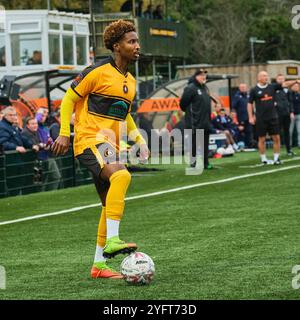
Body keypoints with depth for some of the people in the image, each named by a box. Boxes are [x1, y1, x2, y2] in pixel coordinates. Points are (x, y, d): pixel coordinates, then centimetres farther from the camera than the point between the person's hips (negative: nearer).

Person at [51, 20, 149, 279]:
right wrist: (64, 133, -10)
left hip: (111, 147, 9)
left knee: (112, 205, 8)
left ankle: (99, 264, 18)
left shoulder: (131, 81, 16)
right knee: (121, 175, -33)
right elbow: (69, 98, -3)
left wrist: (139, 139, 17)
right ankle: (112, 240, -35)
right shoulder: (99, 72, -7)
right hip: (90, 140, -9)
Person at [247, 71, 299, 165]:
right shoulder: (254, 90, -1)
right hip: (261, 119, -3)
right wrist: (251, 117, -3)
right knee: (262, 139, 3)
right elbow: (250, 104, 3)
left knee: (276, 138, 1)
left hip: (273, 117, 3)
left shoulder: (272, 87, 6)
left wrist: (296, 81, -19)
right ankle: (263, 159, 14)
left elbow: (285, 84, -3)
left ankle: (276, 158, 9)